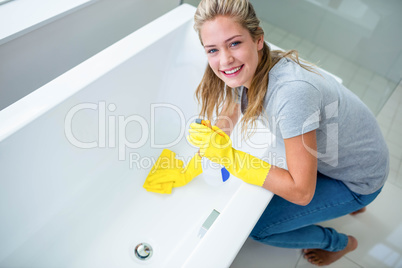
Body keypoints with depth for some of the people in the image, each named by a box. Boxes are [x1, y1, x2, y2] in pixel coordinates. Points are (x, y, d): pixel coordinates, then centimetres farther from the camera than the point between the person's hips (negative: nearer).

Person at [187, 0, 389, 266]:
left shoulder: (293, 92, -40)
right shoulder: (246, 70, -16)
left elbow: (301, 192, -31)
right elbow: (224, 128, -1)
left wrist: (231, 156, -34)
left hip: (359, 180, -7)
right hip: (329, 154, 7)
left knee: (257, 226, -6)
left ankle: (340, 243, 22)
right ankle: (348, 202, 35)